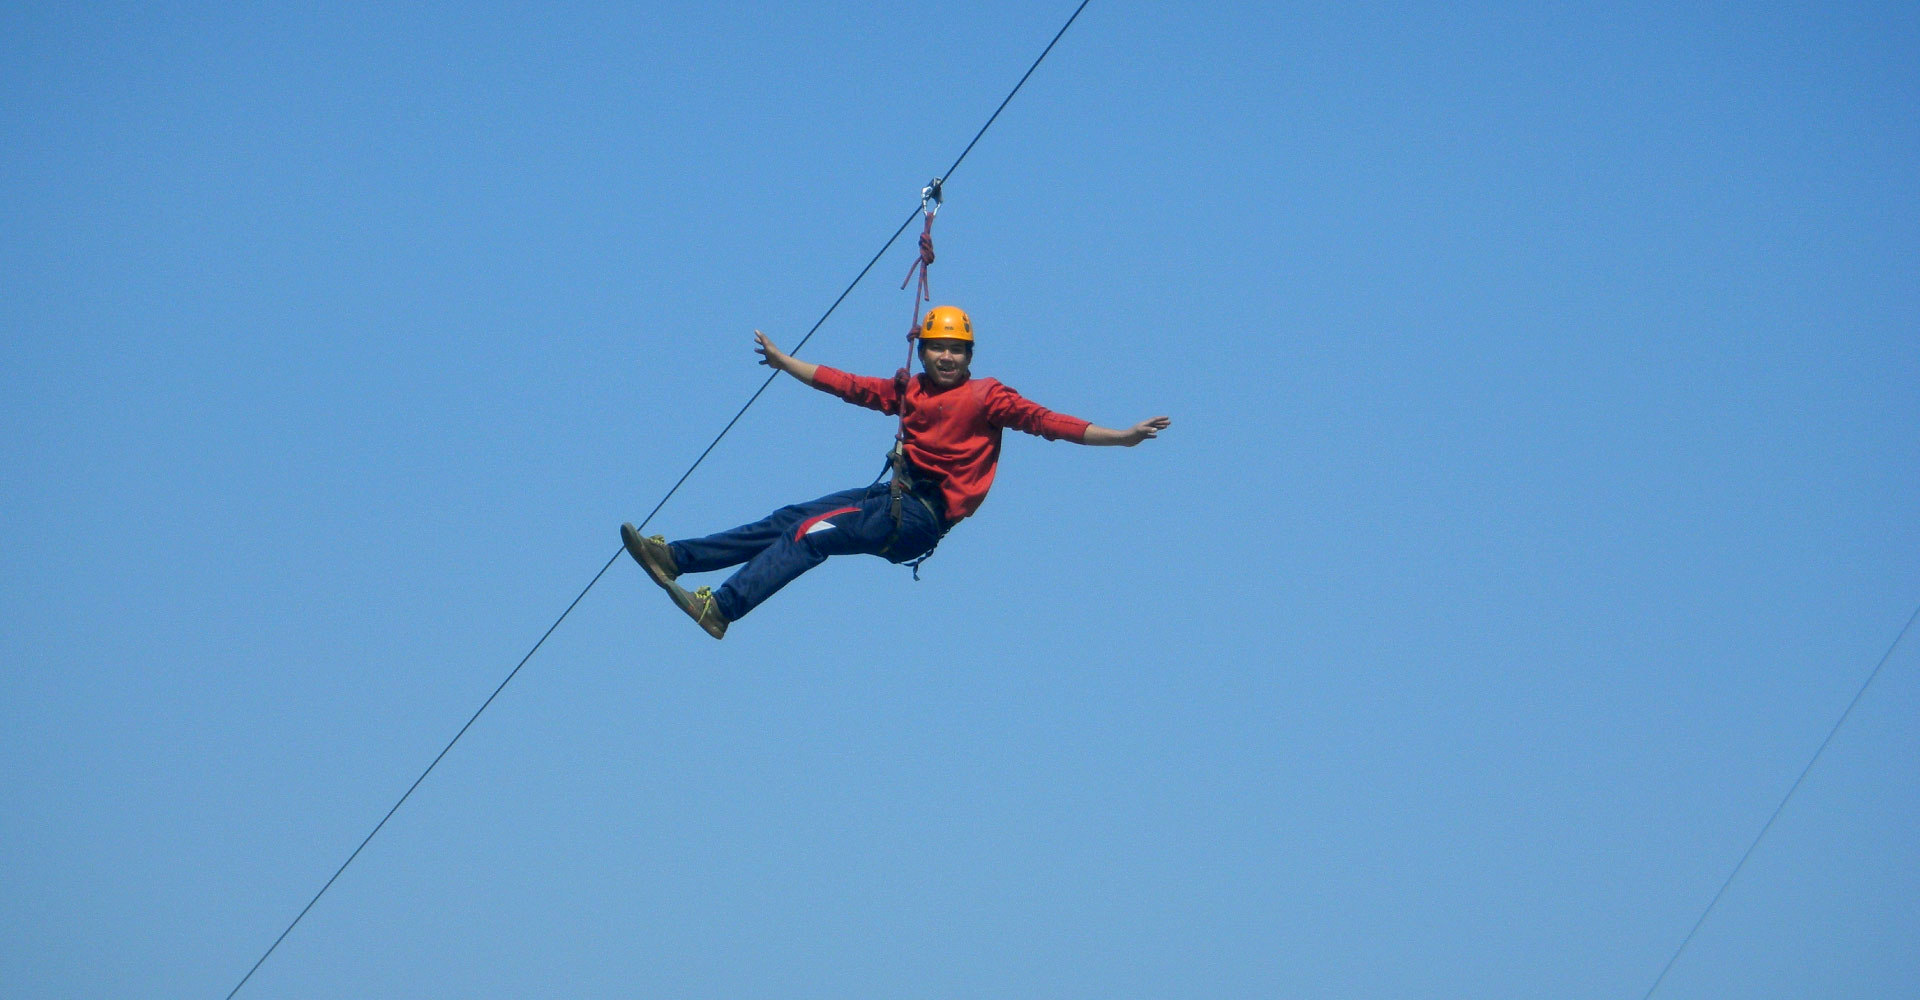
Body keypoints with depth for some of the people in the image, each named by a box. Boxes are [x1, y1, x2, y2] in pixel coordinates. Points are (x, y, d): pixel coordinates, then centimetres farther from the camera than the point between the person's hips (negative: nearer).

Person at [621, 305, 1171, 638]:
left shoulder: (986, 397, -5)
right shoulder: (908, 390, 14)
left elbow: (1045, 420, -13)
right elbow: (846, 385, 22)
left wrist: (1122, 436, -23)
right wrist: (784, 363, 28)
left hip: (924, 516, -7)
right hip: (897, 496, 7)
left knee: (812, 534, -21)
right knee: (788, 520, 0)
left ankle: (722, 607, -30)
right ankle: (675, 557, -1)